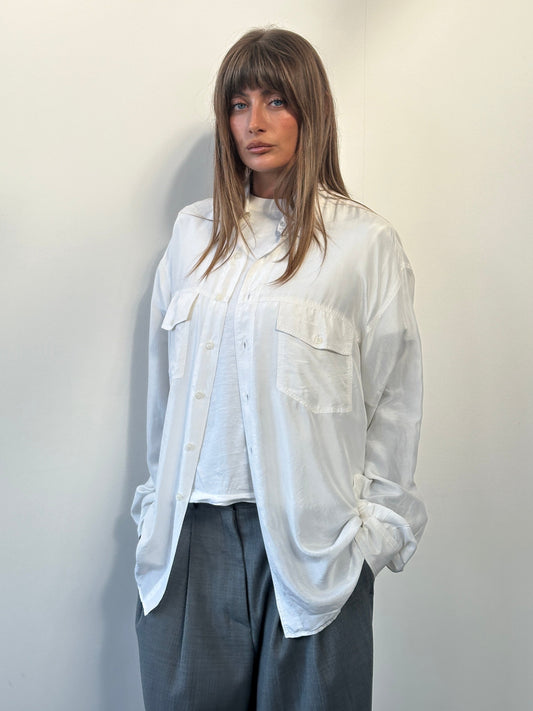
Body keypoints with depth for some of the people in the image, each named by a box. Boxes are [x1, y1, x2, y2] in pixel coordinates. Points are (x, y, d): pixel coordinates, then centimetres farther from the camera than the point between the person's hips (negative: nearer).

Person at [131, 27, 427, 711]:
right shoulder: (193, 232, 8)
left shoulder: (364, 241, -3)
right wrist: (159, 498, 13)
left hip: (312, 534, -3)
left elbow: (393, 398, 0)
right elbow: (163, 377, 12)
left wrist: (376, 525, -1)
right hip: (192, 527, 3)